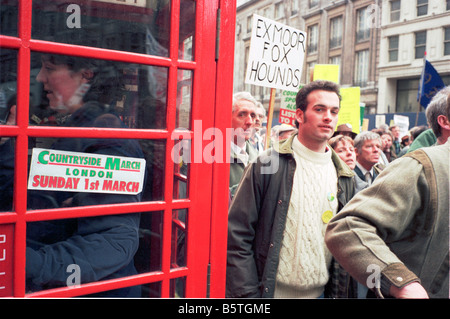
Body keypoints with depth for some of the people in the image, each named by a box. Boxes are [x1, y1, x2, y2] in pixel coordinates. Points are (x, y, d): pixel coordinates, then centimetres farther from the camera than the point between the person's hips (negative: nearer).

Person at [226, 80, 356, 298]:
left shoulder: (343, 177, 4)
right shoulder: (266, 165, -9)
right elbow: (237, 235, -9)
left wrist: (339, 292, 3)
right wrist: (248, 294, -12)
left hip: (320, 292, 4)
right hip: (272, 291, -3)